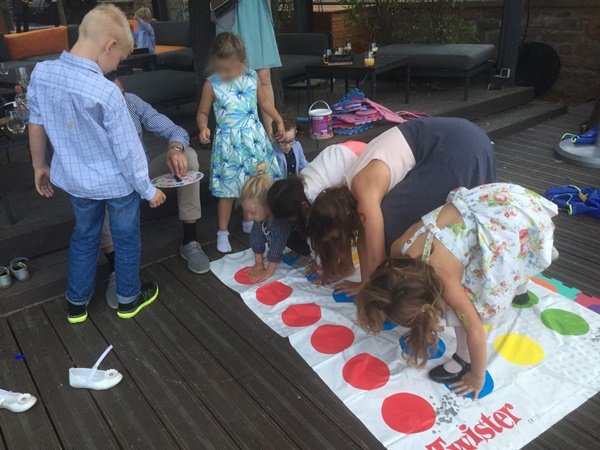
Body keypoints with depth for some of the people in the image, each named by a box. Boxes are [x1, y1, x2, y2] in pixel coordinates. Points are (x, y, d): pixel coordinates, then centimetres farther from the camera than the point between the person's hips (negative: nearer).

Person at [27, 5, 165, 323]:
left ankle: (77, 303, 39)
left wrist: (40, 166, 18)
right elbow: (128, 150, -21)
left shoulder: (40, 73, -11)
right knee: (126, 239, 17)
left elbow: (36, 127, 2)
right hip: (116, 183, -5)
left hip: (74, 179, 6)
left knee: (83, 236, 25)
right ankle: (128, 299, 36)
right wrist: (148, 190, -7)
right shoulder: (106, 92, -28)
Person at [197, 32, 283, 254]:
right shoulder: (212, 85, -10)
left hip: (254, 138, 4)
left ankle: (249, 221, 36)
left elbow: (264, 100, 15)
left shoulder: (252, 77, -1)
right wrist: (203, 127, -21)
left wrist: (279, 120, 16)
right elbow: (202, 112, -1)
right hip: (229, 143, -3)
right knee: (227, 189, 1)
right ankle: (222, 233, 15)